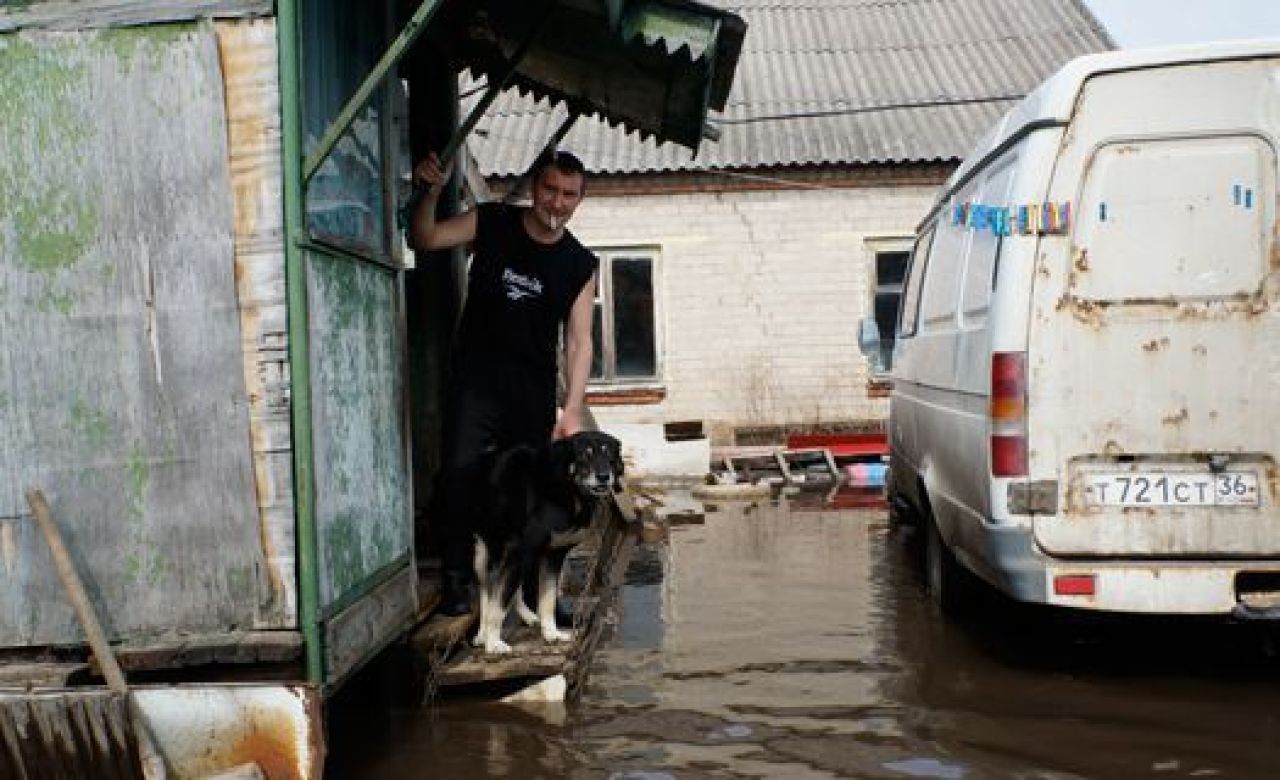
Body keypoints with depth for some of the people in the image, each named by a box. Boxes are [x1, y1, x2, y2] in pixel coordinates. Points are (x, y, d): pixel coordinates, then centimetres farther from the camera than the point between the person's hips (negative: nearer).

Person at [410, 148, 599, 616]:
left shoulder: (580, 265, 1)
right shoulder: (490, 223, 1)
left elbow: (578, 342, -3)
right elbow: (424, 239, -1)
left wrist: (573, 410, -13)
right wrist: (430, 192, -20)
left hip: (535, 390, 1)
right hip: (475, 379, -1)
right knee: (459, 469, -17)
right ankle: (456, 578, -5)